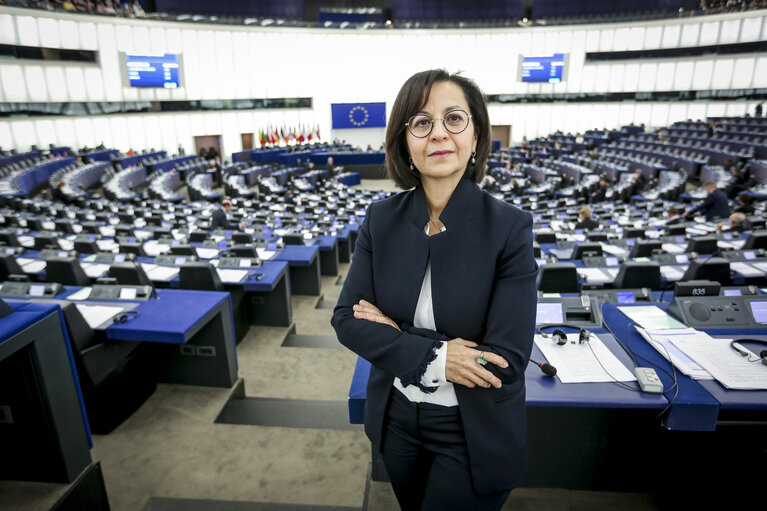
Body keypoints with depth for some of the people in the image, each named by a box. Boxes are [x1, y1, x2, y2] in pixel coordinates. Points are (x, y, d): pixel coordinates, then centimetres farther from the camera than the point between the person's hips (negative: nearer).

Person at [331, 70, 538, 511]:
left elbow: (507, 362, -23)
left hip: (473, 436, -3)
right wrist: (433, 355, -24)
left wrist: (395, 332, -20)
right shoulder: (382, 218, -8)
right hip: (396, 420, 4)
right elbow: (347, 319, -10)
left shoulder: (510, 228, -19)